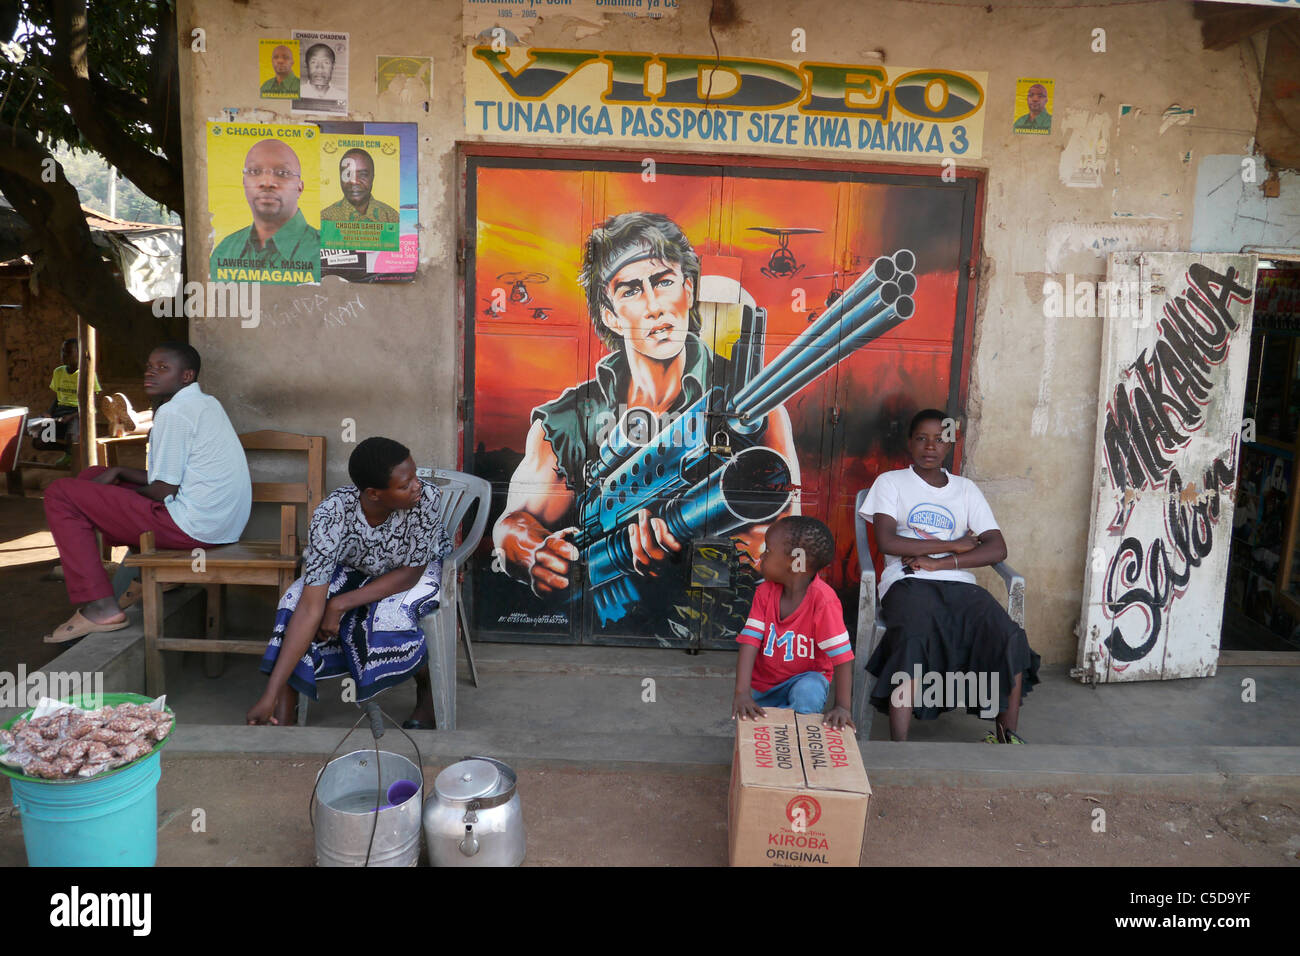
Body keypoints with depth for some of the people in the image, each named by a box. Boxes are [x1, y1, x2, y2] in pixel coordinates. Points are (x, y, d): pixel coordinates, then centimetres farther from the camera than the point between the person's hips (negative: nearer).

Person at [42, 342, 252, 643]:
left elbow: (163, 490, -14)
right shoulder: (205, 404, 17)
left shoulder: (174, 411, -13)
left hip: (193, 526, -10)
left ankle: (100, 608, -6)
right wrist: (119, 472, 15)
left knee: (60, 494, -3)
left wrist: (127, 489, 6)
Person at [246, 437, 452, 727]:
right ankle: (283, 718, -13)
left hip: (423, 569, -2)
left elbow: (411, 572, -23)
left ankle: (427, 687, 1)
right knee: (296, 602, -24)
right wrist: (270, 694, -38)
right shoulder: (331, 515, -34)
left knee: (390, 616, -31)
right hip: (355, 569, 2)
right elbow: (311, 608, -35)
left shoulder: (426, 497, -36)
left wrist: (340, 604, -30)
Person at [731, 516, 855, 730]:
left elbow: (842, 656, -25)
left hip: (806, 676, -4)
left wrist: (842, 706, -31)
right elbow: (750, 642, -17)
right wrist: (742, 692, -28)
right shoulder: (765, 592, -10)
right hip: (763, 682, 5)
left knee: (808, 694, -35)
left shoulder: (822, 600, -25)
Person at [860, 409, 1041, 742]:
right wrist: (953, 545, -2)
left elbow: (997, 549, 6)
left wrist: (939, 562, -8)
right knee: (913, 640, -35)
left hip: (959, 583, 3)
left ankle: (1006, 734, -7)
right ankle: (898, 744, -31)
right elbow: (886, 541, -6)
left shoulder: (965, 489, 19)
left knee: (1010, 637, -24)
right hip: (907, 582, -3)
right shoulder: (891, 482, 11)